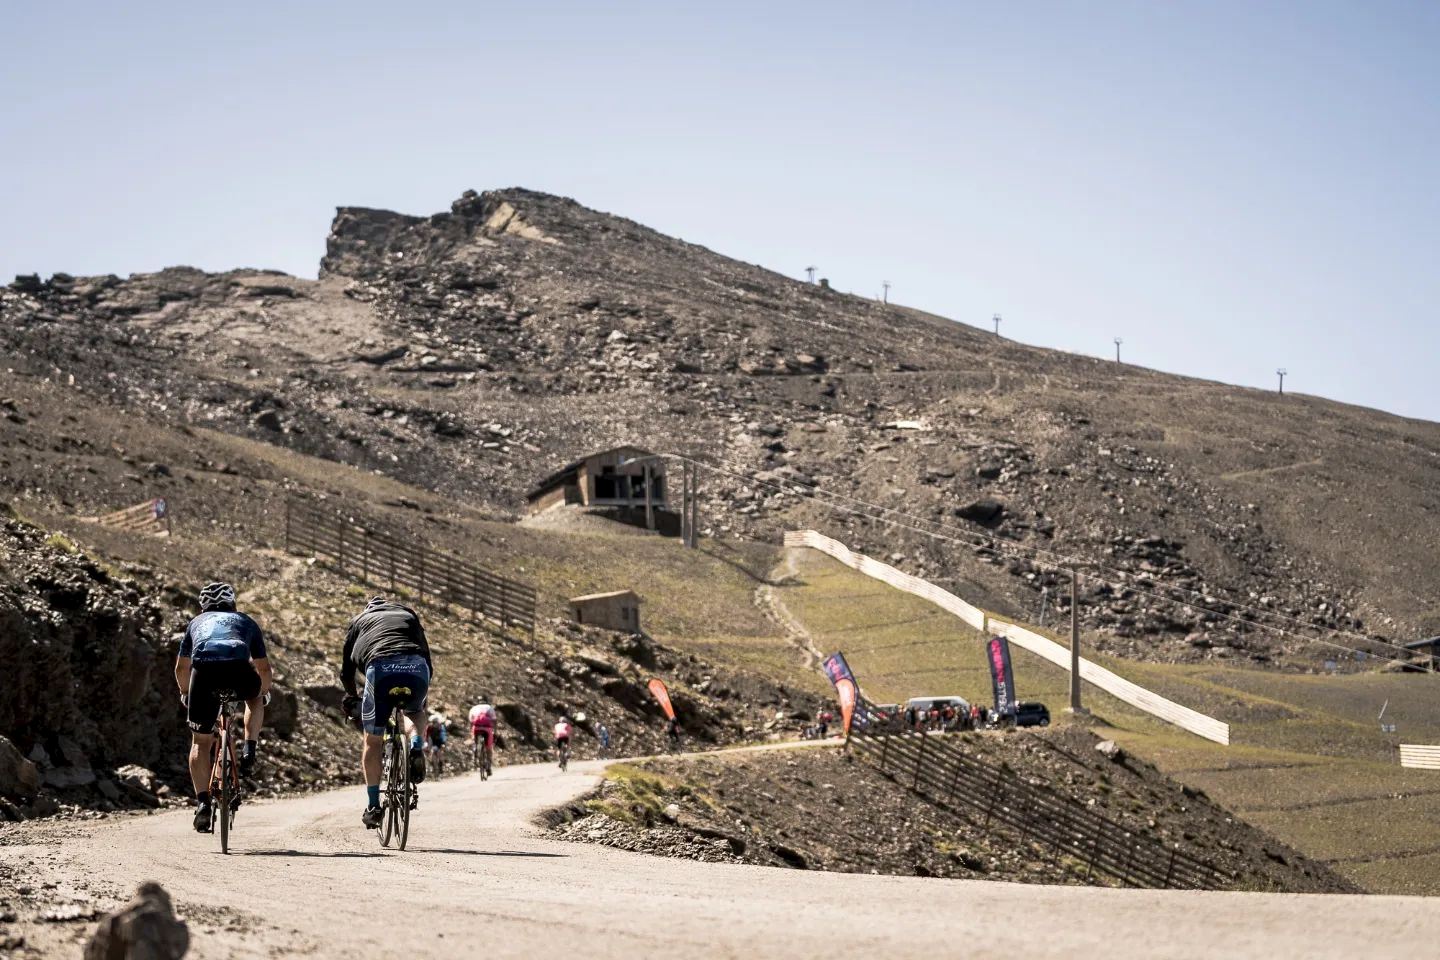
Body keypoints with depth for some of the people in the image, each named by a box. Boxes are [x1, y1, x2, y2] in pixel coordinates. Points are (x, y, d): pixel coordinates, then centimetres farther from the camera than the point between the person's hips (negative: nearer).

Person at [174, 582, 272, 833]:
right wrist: (265, 691, 58)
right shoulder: (246, 622, 36)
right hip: (238, 668, 0)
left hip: (204, 670, 0)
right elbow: (264, 667, 39)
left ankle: (202, 803, 1)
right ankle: (249, 752, 16)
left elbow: (181, 667, 41)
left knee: (200, 741, 13)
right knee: (254, 698, 36)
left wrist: (185, 693, 59)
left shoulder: (197, 623, 38)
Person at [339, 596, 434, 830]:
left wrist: (351, 697, 50)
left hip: (380, 669, -1)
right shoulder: (408, 614, 35)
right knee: (415, 711, 33)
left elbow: (346, 672, 32)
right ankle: (416, 748, 3)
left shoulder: (359, 621, 32)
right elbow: (428, 657, 32)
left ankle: (373, 806, 9)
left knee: (373, 741, 13)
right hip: (416, 667, 1)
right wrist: (424, 689, 45)